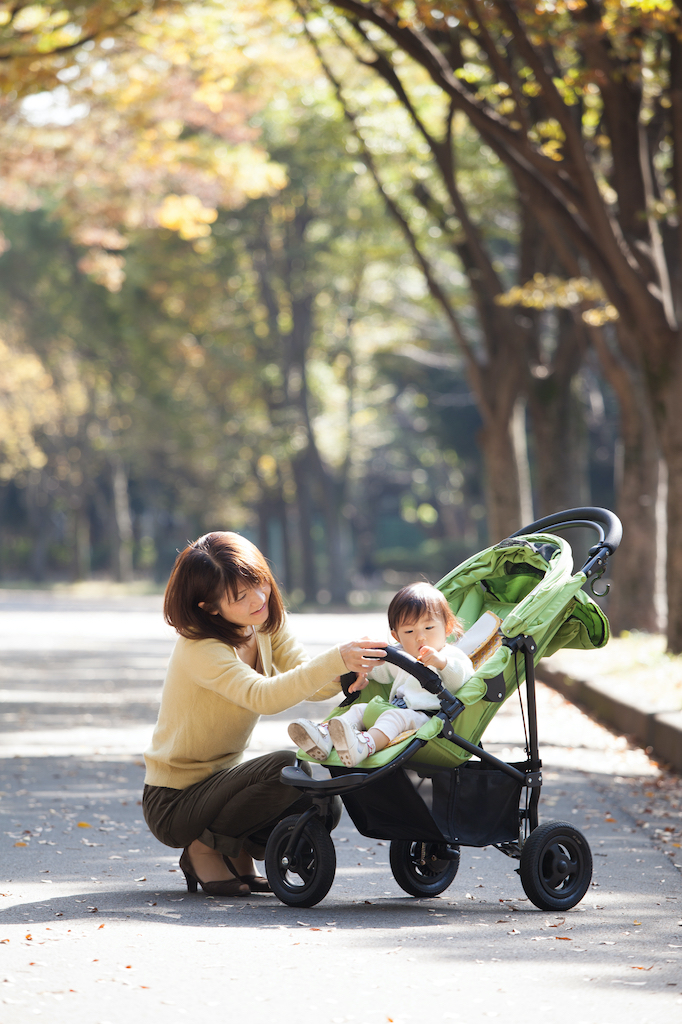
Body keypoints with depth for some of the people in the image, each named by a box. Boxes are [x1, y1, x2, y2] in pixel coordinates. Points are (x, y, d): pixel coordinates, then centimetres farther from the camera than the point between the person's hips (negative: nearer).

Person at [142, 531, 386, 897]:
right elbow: (263, 697, -41)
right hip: (174, 802, -8)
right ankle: (205, 849, -10)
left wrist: (348, 673, -32)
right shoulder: (199, 650, -26)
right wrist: (335, 661, -50)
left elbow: (309, 683, -9)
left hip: (220, 778, 8)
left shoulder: (266, 625, 0)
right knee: (286, 768, -29)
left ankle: (237, 853, 9)